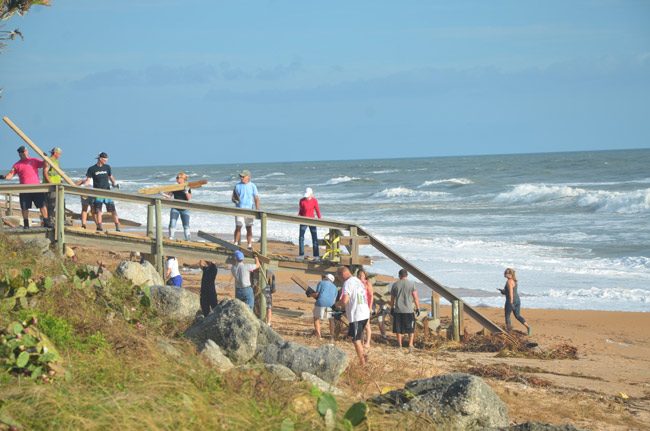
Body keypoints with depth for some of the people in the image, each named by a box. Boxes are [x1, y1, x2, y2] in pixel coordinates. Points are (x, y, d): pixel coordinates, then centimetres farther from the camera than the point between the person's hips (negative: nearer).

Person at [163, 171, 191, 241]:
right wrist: (163, 194, -12)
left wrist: (186, 192, -28)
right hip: (175, 208, 2)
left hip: (185, 209, -2)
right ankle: (171, 238, -3)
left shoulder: (187, 188, -1)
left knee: (186, 226, 2)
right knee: (172, 223, -8)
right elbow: (169, 196, 4)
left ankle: (187, 239, 10)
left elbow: (189, 198, -12)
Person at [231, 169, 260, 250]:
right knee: (238, 227, -7)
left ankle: (250, 246, 5)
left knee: (249, 228, 2)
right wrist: (235, 200, -14)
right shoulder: (237, 186, 6)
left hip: (249, 210, 0)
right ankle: (236, 244, -3)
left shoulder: (252, 186, 1)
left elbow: (256, 199, -1)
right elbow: (233, 197, 10)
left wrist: (257, 210, -10)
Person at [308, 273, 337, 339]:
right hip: (331, 304, 3)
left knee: (316, 319, 13)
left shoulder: (321, 283, 13)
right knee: (331, 320, 23)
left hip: (321, 303, -3)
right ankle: (332, 336, 18)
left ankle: (318, 336, 4)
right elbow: (334, 300, 18)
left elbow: (316, 294, 5)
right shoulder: (334, 287, 25)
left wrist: (310, 294, 22)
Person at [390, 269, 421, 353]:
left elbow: (392, 298, 8)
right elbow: (415, 297, -4)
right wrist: (418, 308, 4)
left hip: (398, 310, 2)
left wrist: (392, 308, 19)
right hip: (408, 310, -2)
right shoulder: (411, 284, -3)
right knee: (411, 329, 8)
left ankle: (399, 346, 11)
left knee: (399, 330, 10)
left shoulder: (395, 285, 3)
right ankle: (410, 345, -2)